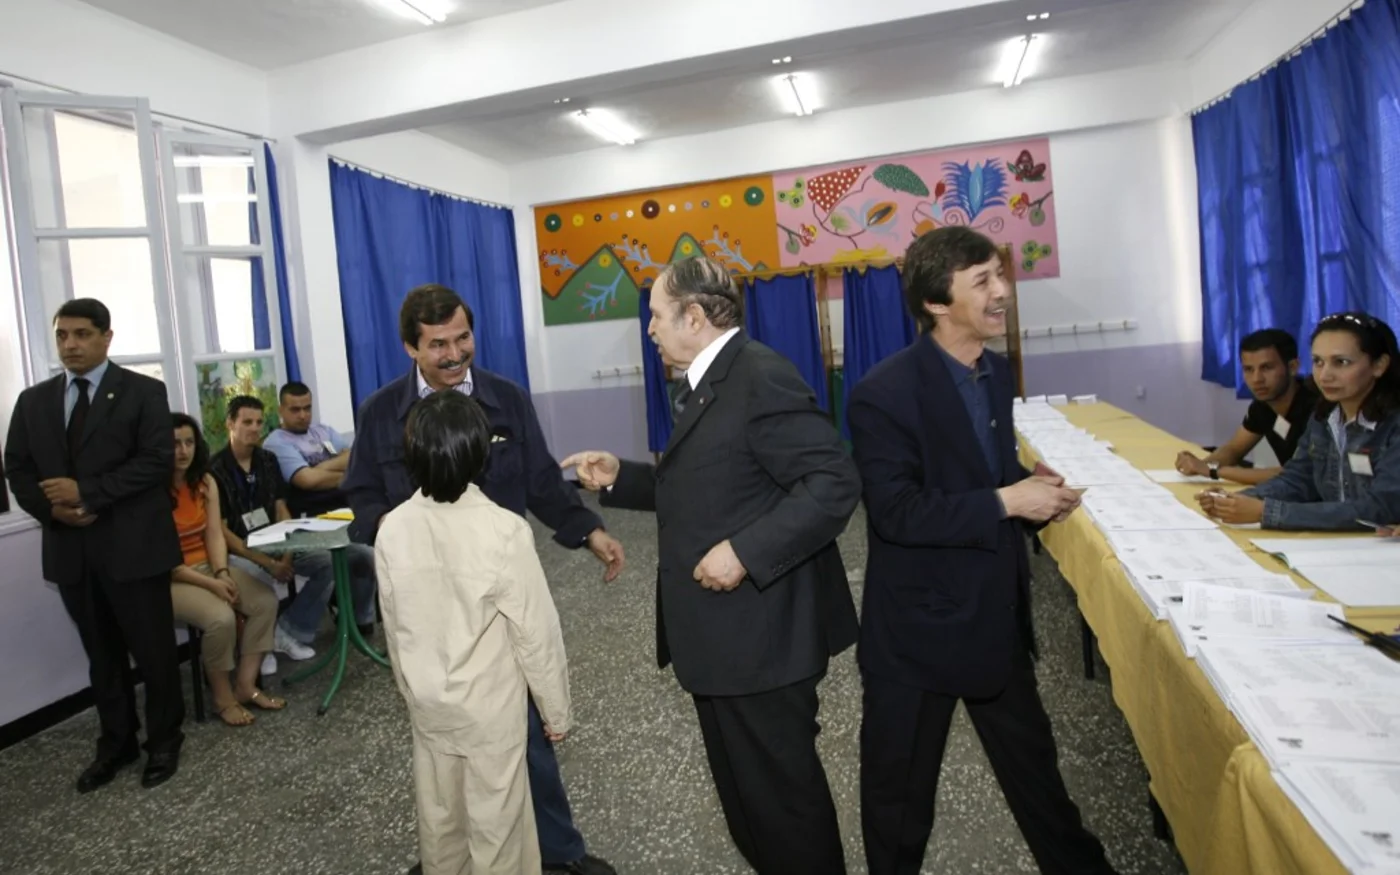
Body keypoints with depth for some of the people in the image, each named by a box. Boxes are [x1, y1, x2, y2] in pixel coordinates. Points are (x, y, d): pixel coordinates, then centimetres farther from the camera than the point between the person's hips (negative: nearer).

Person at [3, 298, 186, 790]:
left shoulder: (144, 392, -2)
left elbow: (156, 460, -12)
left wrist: (86, 492, -18)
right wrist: (51, 510, -8)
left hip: (132, 545, -4)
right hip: (70, 549, 5)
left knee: (153, 650, 5)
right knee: (102, 654, 16)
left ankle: (164, 740, 21)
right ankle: (116, 743, 30)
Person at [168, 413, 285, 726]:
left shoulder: (206, 482, 4)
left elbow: (215, 534, 1)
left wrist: (222, 573, -16)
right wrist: (210, 584, -21)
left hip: (210, 567, 7)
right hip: (170, 579, -6)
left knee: (265, 602, -14)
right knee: (221, 617, -30)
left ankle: (246, 685, -4)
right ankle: (223, 698, -8)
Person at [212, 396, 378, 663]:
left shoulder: (268, 460, 10)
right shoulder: (216, 470, -9)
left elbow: (282, 511, 8)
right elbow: (220, 530, -12)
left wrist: (287, 553, -9)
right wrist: (267, 562, -18)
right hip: (238, 550, -6)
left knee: (327, 561, -17)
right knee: (260, 577, -37)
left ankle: (292, 631, -9)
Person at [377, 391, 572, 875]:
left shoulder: (392, 529, -12)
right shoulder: (504, 530, -25)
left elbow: (394, 626, 1)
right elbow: (536, 631, -17)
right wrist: (555, 706, -2)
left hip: (428, 703, 5)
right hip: (491, 707, -4)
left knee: (438, 816, 22)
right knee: (496, 823, 13)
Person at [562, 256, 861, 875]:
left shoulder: (762, 377, -19)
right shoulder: (706, 384, 13)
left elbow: (835, 483, -26)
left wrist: (745, 552, -30)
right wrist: (619, 477, 10)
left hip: (759, 634, -10)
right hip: (723, 634, 10)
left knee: (781, 789, 8)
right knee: (743, 786, 23)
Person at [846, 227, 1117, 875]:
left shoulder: (997, 372, 4)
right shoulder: (884, 392, -22)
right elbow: (895, 512, -26)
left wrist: (1032, 485, -4)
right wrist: (1005, 502, -25)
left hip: (998, 615, 7)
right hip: (918, 627, -7)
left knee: (1033, 762, 27)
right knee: (901, 789, 15)